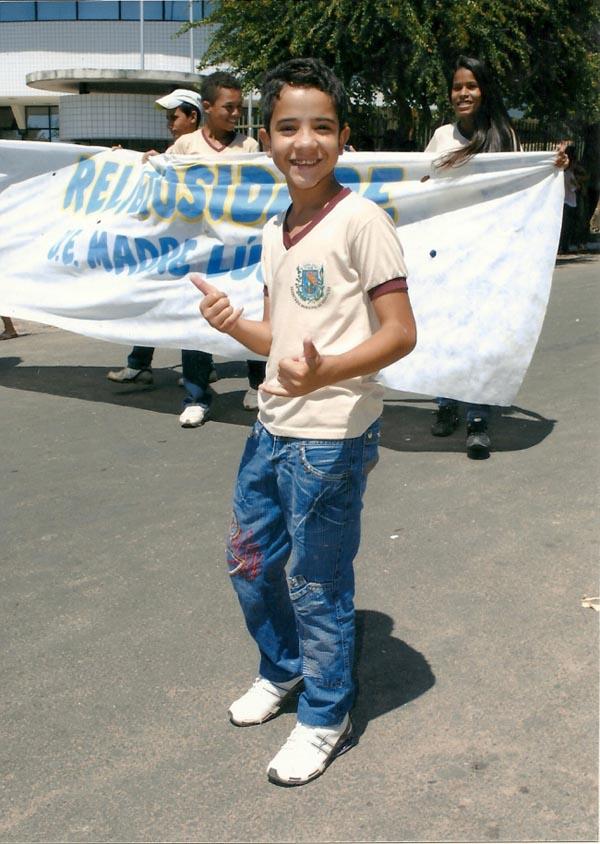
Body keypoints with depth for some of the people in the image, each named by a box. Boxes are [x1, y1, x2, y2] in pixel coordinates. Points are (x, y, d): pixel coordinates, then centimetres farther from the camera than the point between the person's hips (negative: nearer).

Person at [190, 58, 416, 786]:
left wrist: (324, 373, -31)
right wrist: (232, 322, -6)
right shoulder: (273, 231, 10)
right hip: (272, 428, 8)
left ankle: (325, 718, 26)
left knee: (317, 586, 5)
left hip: (330, 439, -8)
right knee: (248, 559, 20)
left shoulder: (360, 220, -13)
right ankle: (282, 669, 45)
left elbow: (401, 333, -16)